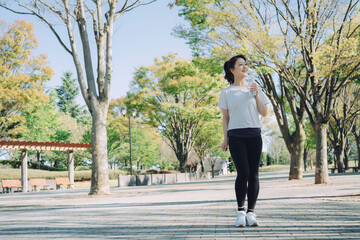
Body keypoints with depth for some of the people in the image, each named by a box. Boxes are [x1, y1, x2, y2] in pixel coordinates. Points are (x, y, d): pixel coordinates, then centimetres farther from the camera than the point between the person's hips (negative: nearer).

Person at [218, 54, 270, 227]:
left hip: (254, 135, 3)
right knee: (243, 173, -11)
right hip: (236, 135, -2)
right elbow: (225, 118, 8)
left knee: (253, 174, -1)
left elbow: (264, 113, 10)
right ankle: (240, 211, 2)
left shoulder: (254, 89, 14)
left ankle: (251, 212, 4)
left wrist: (256, 95, -1)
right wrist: (225, 139, 2)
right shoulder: (226, 92, 8)